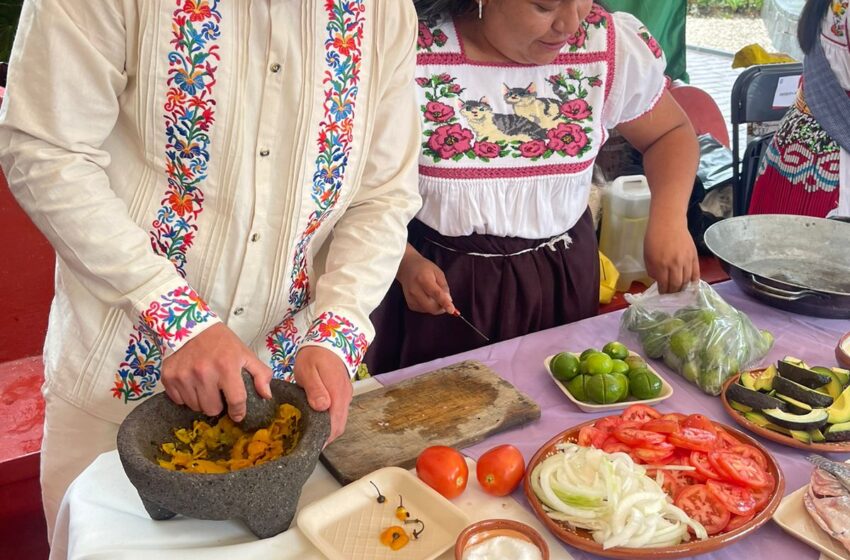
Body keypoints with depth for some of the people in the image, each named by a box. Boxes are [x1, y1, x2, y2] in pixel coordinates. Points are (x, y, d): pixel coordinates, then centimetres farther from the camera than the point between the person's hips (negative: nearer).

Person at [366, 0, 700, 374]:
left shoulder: (614, 45, -9)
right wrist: (406, 262, -24)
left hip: (563, 278, 3)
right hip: (437, 278, -2)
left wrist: (668, 218, -13)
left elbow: (671, 132, 5)